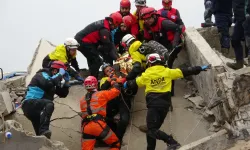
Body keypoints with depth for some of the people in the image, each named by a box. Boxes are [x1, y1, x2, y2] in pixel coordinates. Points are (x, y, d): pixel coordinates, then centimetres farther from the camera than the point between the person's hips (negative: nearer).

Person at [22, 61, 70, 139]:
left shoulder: (52, 79, 20)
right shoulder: (42, 75, -6)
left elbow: (63, 94, 20)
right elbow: (48, 83, -30)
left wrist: (66, 81, 6)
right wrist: (59, 75, -17)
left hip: (36, 110, 10)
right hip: (30, 104, -10)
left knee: (39, 132, 10)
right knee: (49, 104, -35)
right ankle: (44, 130, -46)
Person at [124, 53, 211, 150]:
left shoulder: (146, 75, 4)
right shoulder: (167, 72, 8)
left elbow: (134, 83, 18)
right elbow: (185, 72, 9)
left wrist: (126, 84, 40)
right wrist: (200, 69, 16)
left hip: (154, 105, -5)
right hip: (165, 105, 5)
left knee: (152, 130, -10)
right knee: (153, 128, 16)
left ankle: (172, 142, -27)